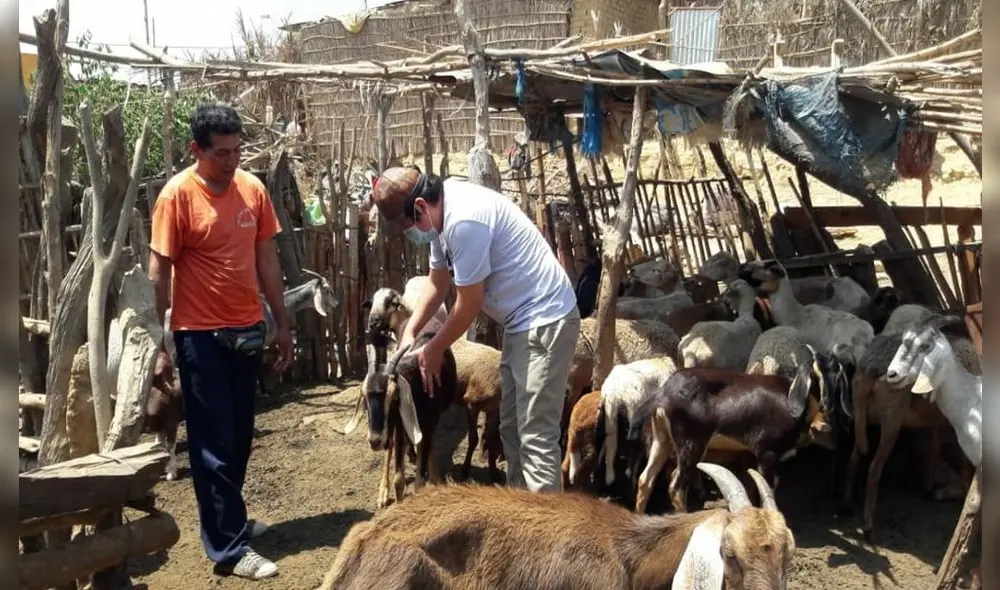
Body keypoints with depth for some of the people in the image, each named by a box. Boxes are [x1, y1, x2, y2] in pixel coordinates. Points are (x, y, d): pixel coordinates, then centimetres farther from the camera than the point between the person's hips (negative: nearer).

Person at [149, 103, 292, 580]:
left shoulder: (253, 188, 3)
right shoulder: (177, 194, -12)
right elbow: (159, 272, -10)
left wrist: (282, 323, 11)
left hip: (246, 329, 6)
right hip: (200, 334, -5)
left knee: (240, 436, 17)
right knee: (214, 442, 1)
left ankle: (228, 518, 35)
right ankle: (228, 548, 7)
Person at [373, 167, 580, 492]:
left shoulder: (465, 221, -26)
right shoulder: (442, 215, 6)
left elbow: (469, 304, -19)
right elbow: (437, 283, 18)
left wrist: (433, 350, -4)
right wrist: (408, 333, 8)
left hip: (545, 320, -11)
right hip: (522, 321, 11)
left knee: (536, 435, -11)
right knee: (511, 426, 18)